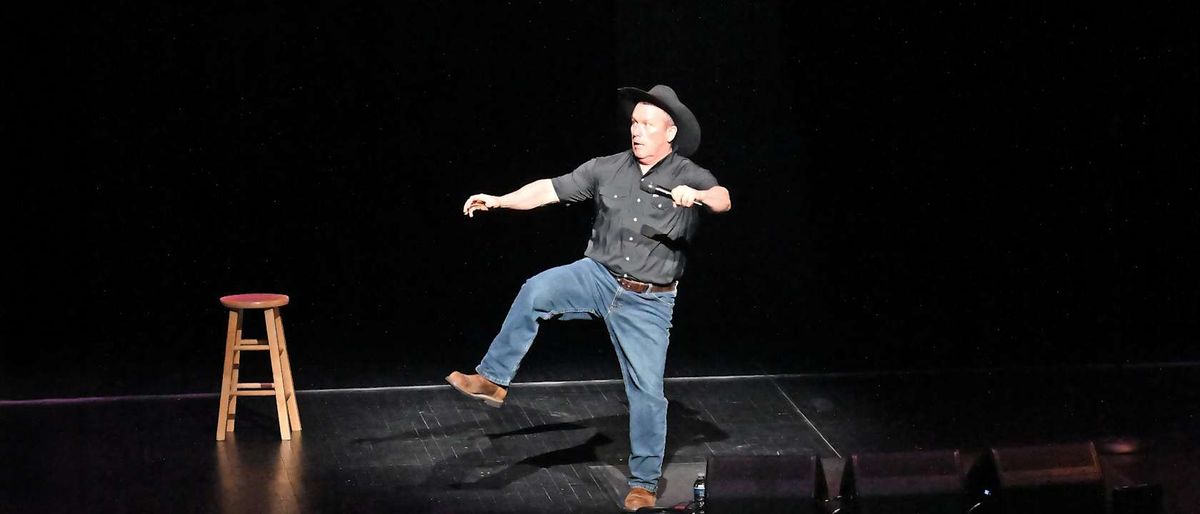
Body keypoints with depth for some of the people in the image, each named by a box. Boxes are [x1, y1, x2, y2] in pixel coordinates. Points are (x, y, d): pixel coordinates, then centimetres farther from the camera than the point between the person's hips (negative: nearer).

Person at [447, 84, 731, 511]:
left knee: (647, 390, 0)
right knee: (536, 291, -25)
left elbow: (723, 200, -26)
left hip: (648, 302, -2)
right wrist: (499, 201, -9)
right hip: (599, 278, 2)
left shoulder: (689, 176, -6)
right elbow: (551, 189, 2)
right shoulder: (606, 169, 2)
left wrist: (697, 195, -48)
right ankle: (493, 380, -19)